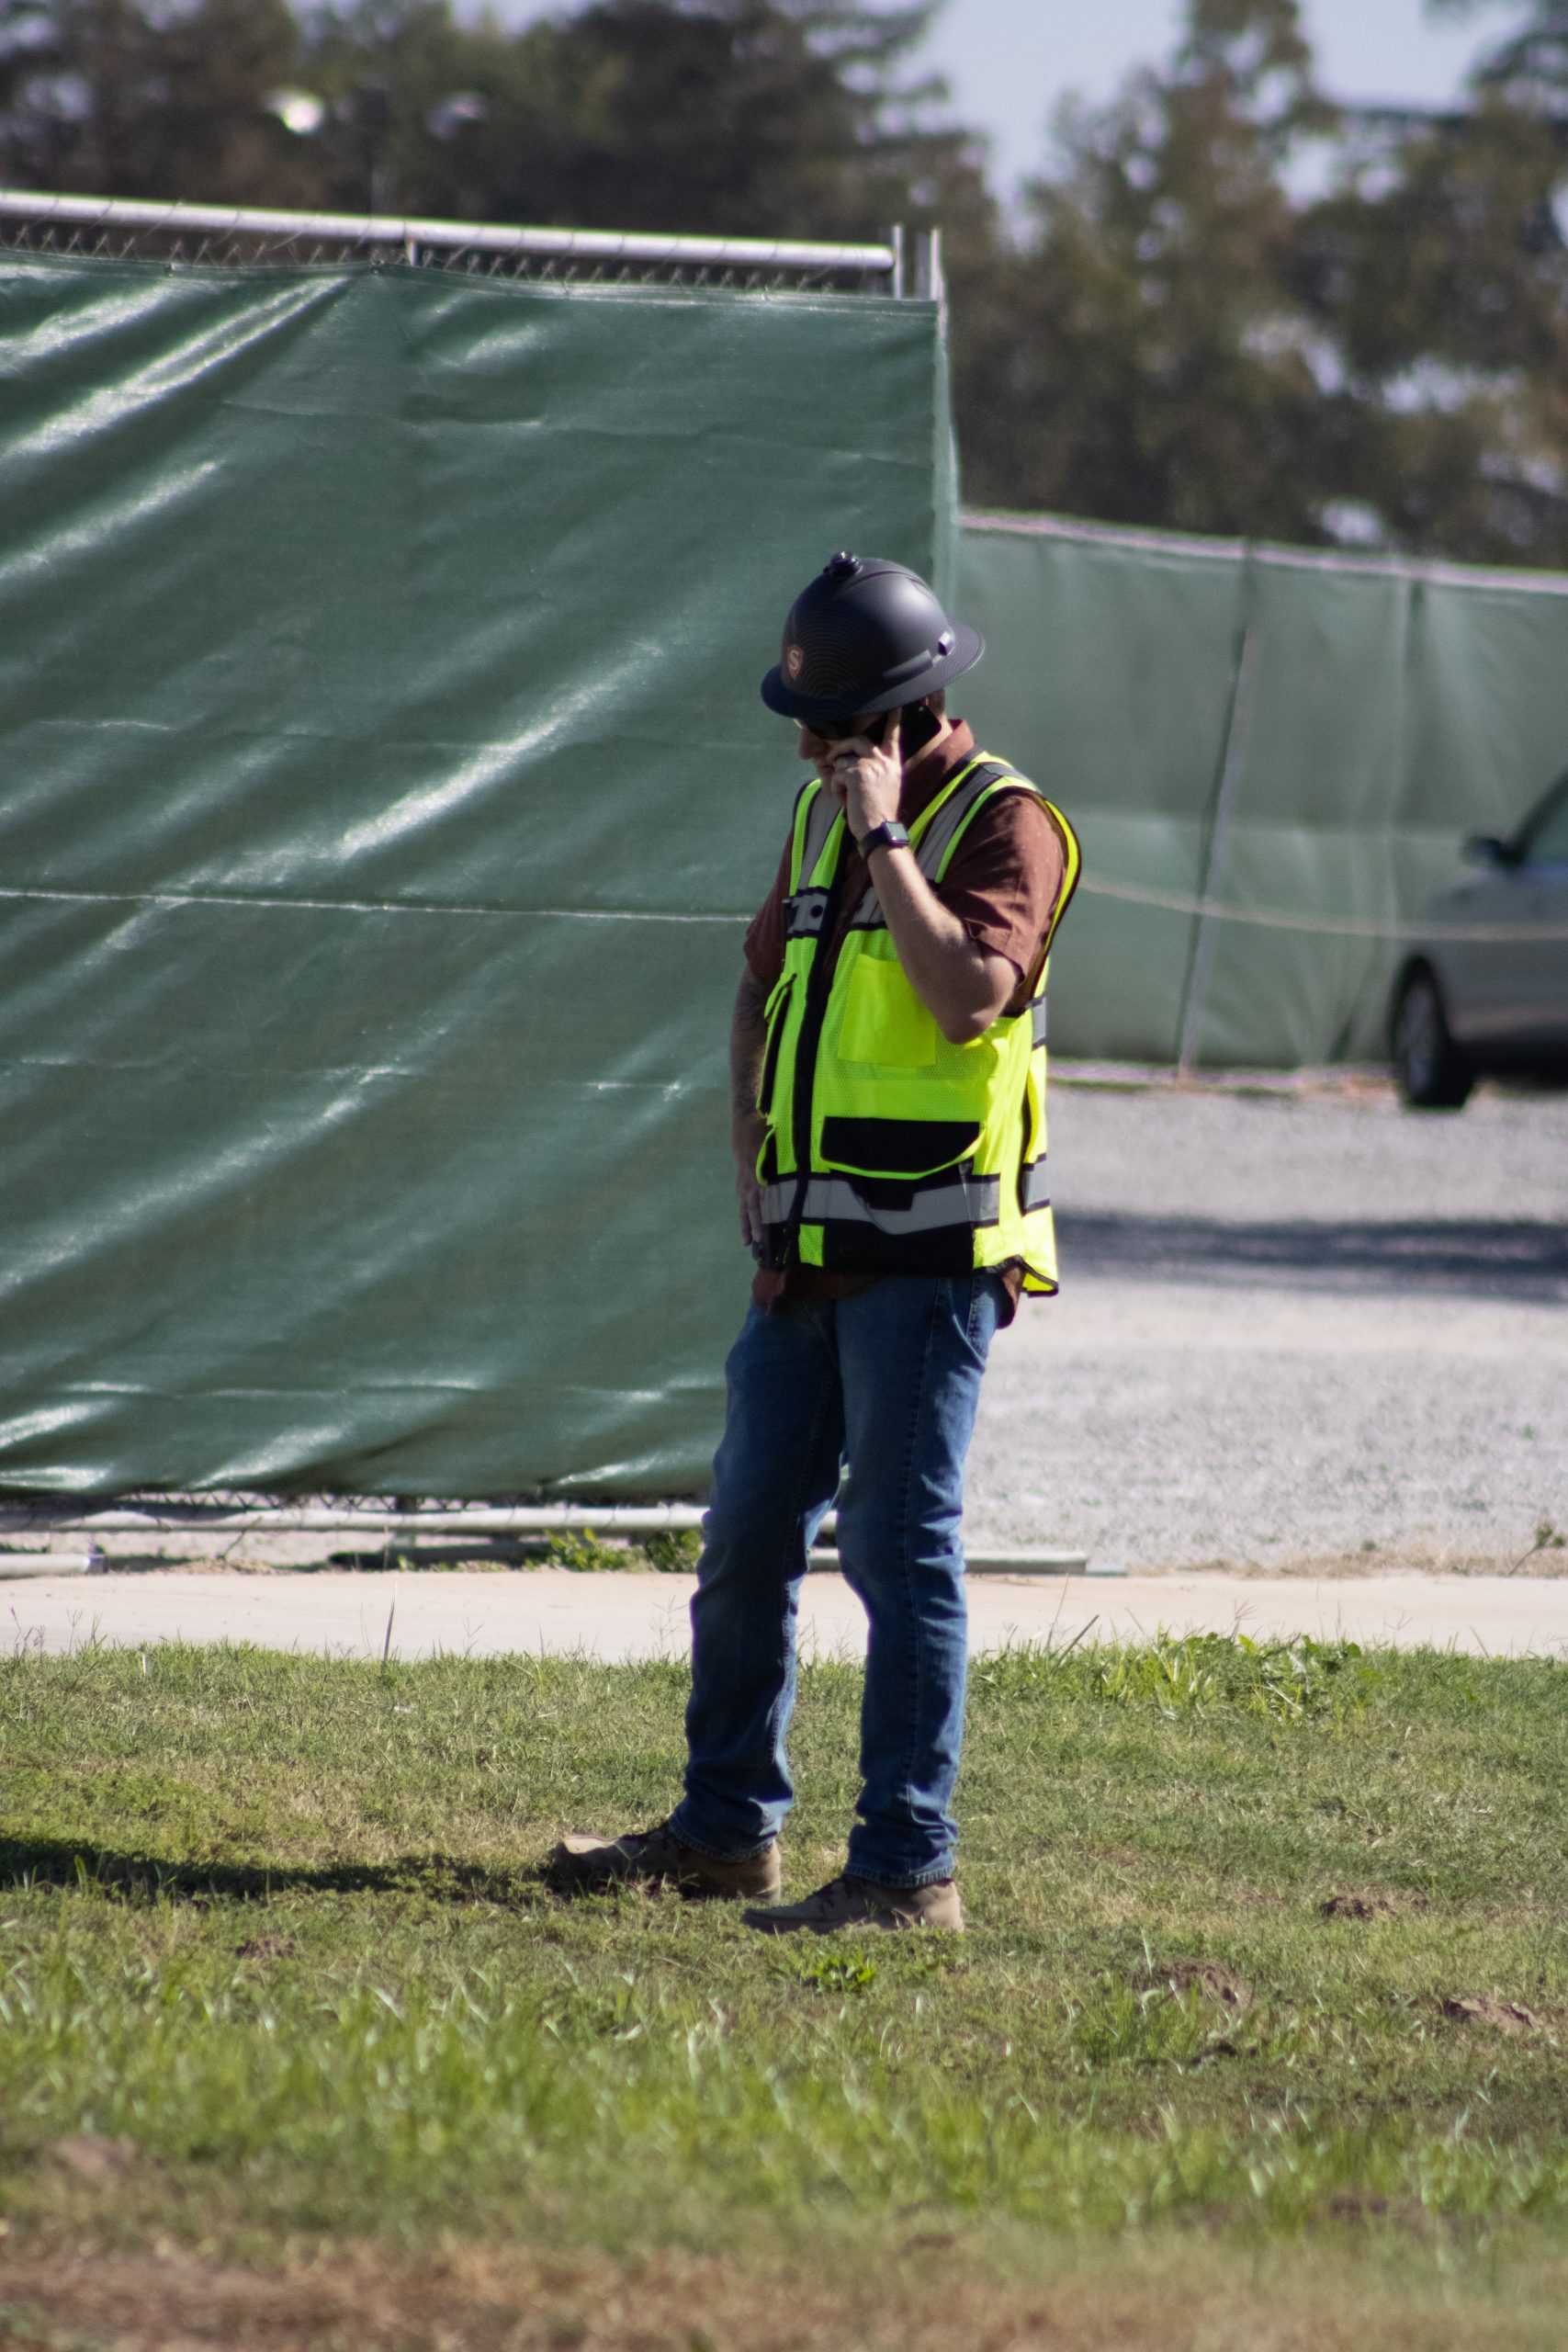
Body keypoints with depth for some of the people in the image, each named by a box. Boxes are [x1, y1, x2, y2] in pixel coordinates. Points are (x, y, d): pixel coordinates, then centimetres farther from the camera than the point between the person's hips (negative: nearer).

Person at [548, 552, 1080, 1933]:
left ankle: (908, 1869, -4)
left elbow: (968, 1000, -26)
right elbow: (765, 986, 26)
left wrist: (885, 839, -21)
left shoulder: (1003, 822, -11)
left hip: (930, 1256, -8)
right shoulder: (826, 813, 13)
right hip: (810, 1250, 8)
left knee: (900, 1548, -8)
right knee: (748, 1537, 12)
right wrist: (753, 1167, 17)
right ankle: (727, 1830, 24)